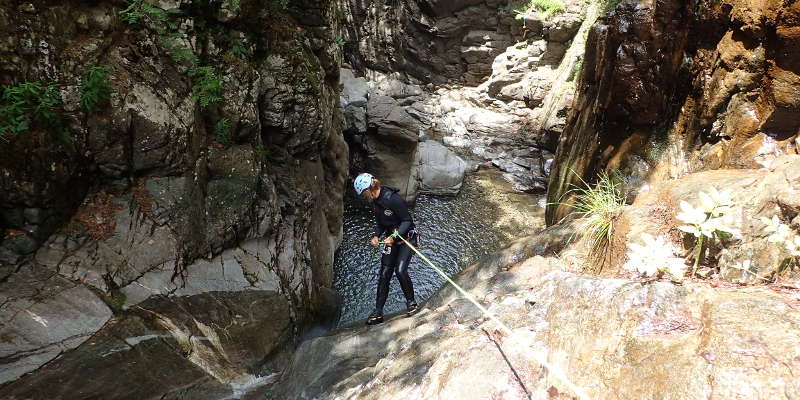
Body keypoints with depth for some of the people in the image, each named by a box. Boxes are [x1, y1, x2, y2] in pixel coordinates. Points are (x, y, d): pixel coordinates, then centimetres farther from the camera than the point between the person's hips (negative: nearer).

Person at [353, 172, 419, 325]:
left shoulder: (393, 199, -24)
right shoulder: (375, 202, 2)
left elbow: (407, 221, -20)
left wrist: (394, 237, -28)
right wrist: (376, 236, -5)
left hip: (407, 238, -7)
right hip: (392, 240, 7)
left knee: (400, 270, -21)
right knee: (384, 274, 1)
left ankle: (411, 303, 1)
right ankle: (378, 312, 4)